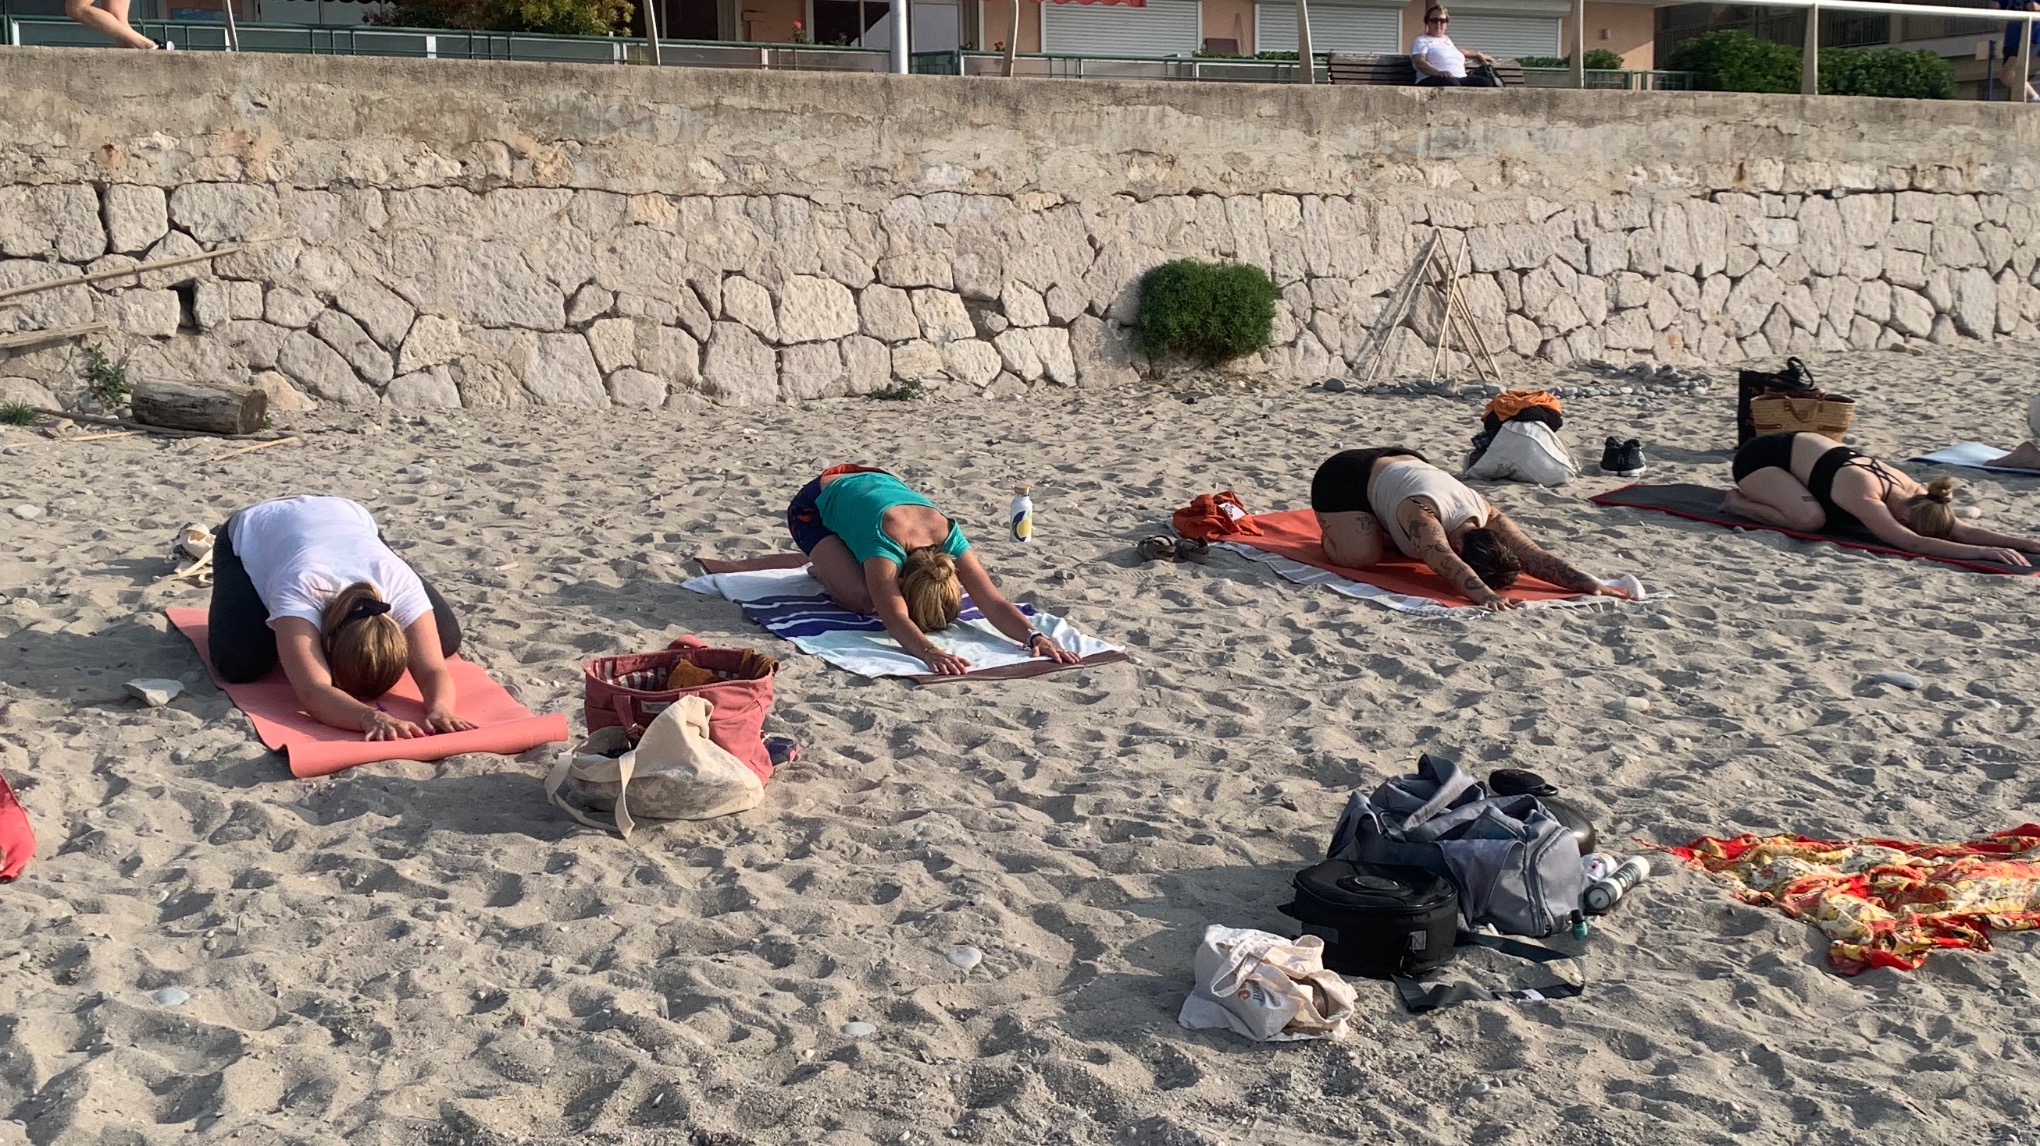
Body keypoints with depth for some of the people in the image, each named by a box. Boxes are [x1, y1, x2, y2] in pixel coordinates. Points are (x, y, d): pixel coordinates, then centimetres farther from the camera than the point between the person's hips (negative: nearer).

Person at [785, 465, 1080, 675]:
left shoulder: (949, 536, -34)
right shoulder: (886, 542, -47)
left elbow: (993, 602, -39)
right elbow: (895, 619, -57)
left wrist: (1034, 636, -56)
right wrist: (930, 652, -75)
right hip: (816, 504, -5)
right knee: (863, 599, -26)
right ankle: (825, 571, 8)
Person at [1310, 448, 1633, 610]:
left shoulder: (1488, 517, -25)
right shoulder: (1424, 517, -44)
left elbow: (1535, 557, -31)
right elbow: (1450, 566, -59)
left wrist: (1588, 583, -44)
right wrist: (1485, 595, -76)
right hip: (1345, 476, -7)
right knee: (1361, 557, -26)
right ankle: (1332, 534, 8)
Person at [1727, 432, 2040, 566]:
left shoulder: (1912, 492, -17)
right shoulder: (1865, 496, -39)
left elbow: (1961, 530, -18)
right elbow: (1910, 543, -50)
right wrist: (1984, 551, -55)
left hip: (1804, 448, 8)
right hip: (1760, 455, -8)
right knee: (1810, 518, -30)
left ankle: (1755, 489, 32)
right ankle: (1737, 501, -3)